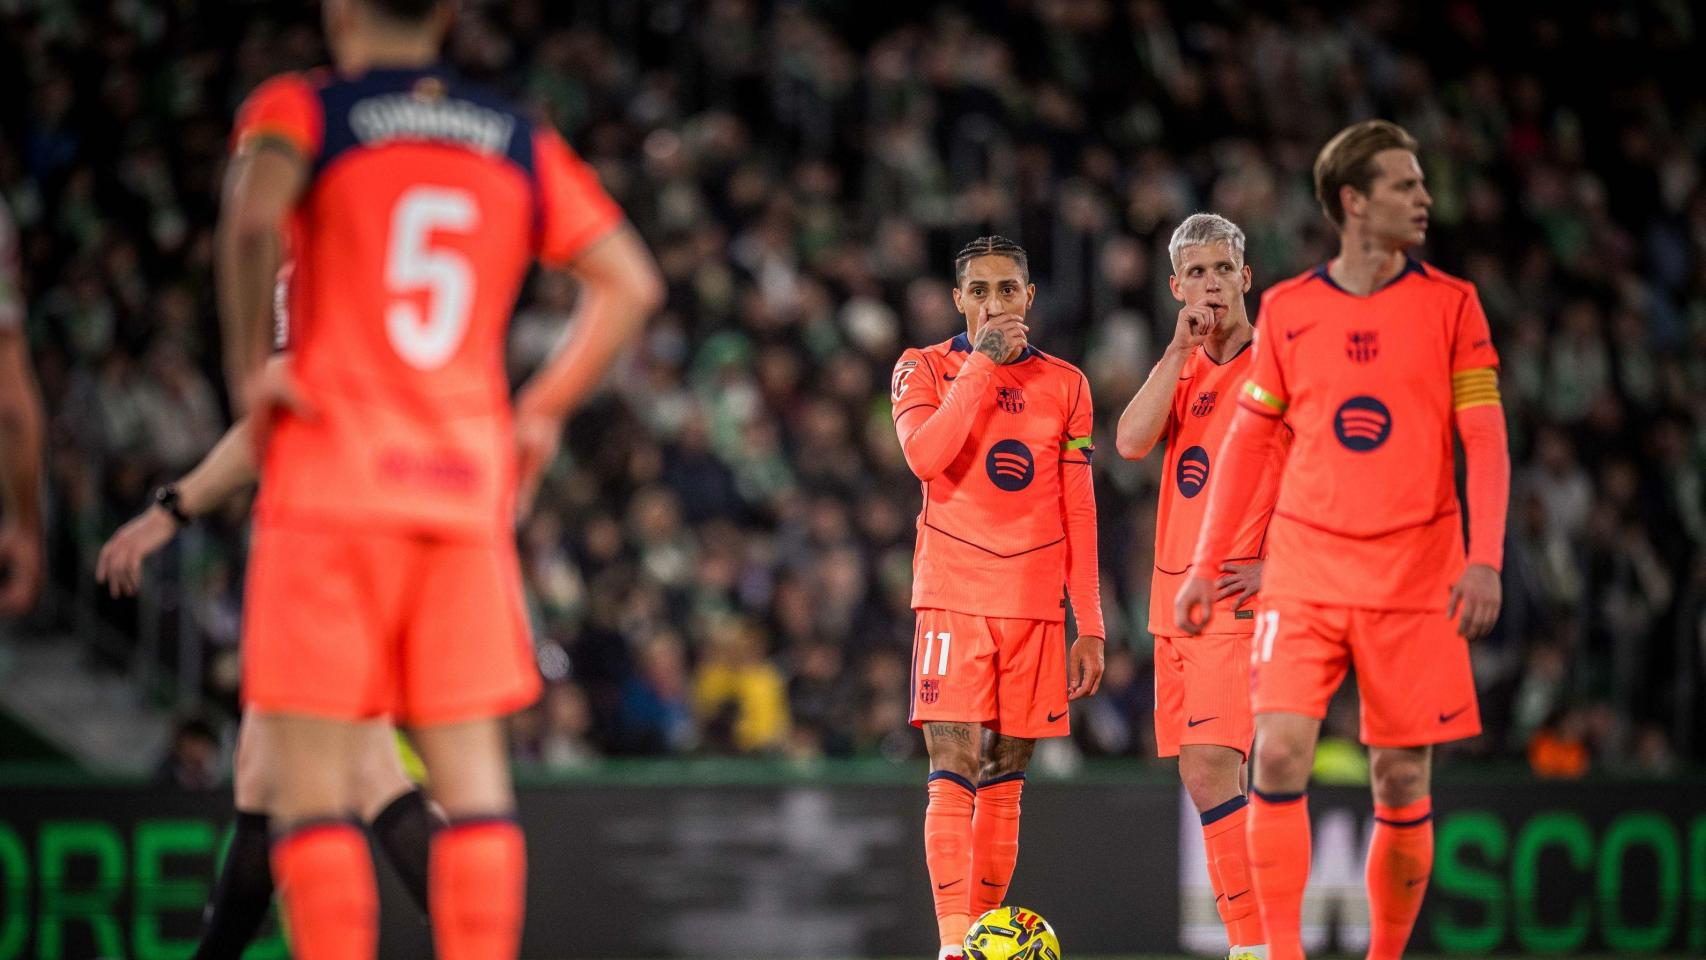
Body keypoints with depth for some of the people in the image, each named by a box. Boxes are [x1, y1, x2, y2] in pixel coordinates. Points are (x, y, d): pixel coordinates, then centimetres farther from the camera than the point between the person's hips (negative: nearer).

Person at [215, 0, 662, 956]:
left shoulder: (298, 110, 2)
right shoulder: (523, 143, 14)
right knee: (471, 768, 6)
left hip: (331, 482, -4)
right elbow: (631, 283, 9)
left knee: (313, 774, -2)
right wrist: (543, 411, 13)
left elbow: (253, 215, -20)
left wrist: (248, 368, -10)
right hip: (469, 483, 4)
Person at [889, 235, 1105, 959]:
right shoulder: (923, 369, 4)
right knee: (953, 775, -13)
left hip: (1036, 607, 3)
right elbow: (925, 455, -17)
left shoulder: (1064, 385, 12)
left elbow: (1079, 514, 12)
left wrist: (1090, 624, 7)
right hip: (953, 600, -3)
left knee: (1004, 780, 6)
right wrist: (983, 362, -12)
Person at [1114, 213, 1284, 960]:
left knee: (1210, 768, -20)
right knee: (1200, 776, 6)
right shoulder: (1184, 369, 17)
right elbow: (1131, 442, -1)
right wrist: (1180, 349, -6)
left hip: (1238, 598, -7)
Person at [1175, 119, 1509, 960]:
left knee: (1403, 782, 0)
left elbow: (1486, 441, -1)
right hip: (1305, 572, 1)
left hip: (1415, 578, 0)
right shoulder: (1286, 310, 6)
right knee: (1279, 755, -13)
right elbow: (1247, 440, 12)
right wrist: (1206, 564, 8)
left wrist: (1485, 560, -13)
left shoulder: (1450, 305, 3)